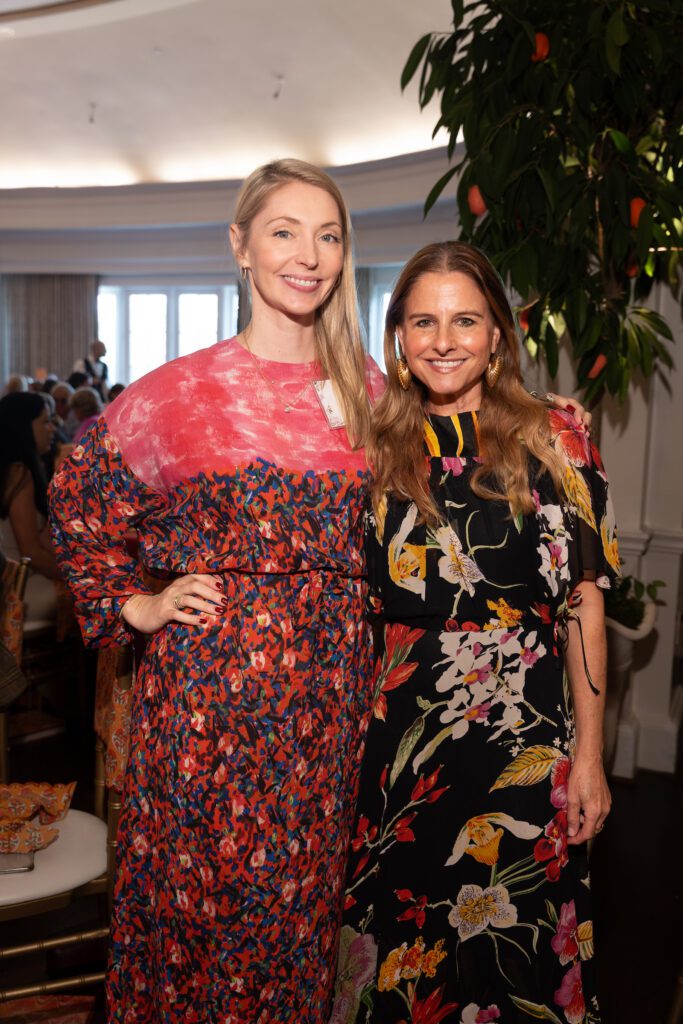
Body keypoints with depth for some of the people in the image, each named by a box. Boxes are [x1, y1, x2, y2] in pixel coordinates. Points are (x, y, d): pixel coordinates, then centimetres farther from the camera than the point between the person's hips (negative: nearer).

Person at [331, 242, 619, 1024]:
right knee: (397, 940, 14)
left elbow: (584, 601, -4)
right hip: (396, 734, 3)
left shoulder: (553, 443, -3)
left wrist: (588, 754, -6)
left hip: (521, 736, -2)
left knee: (509, 943, 9)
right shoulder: (377, 449, 4)